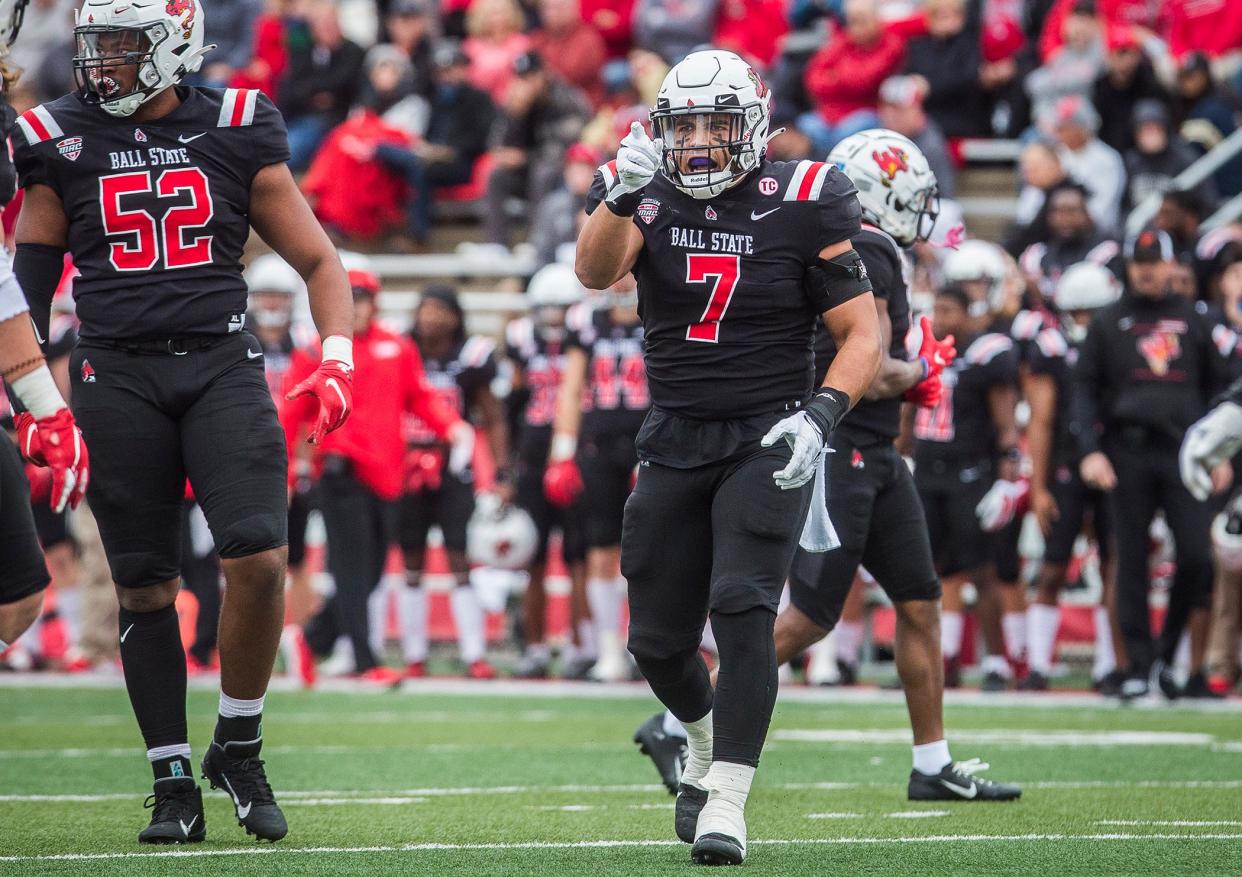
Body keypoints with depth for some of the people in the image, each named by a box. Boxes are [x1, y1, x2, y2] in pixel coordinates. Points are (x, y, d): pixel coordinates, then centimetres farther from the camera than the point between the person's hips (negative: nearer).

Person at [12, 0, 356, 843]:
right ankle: (174, 788, 10)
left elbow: (319, 261, 10)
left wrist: (337, 356, -4)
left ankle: (238, 746, 4)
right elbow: (29, 281, 13)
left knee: (259, 557, -17)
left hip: (221, 363, -1)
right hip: (117, 374, 1)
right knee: (146, 589, 1)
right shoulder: (60, 142, 6)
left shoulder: (236, 133, 4)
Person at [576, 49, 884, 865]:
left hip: (767, 439, -3)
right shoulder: (646, 194, -2)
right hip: (674, 444, 3)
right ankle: (706, 740, 40)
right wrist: (622, 195, -41)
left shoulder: (802, 208, -7)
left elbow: (863, 336, -5)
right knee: (659, 641, 9)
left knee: (742, 612, -20)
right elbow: (595, 272, -22)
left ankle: (726, 802, -19)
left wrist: (820, 415, -21)